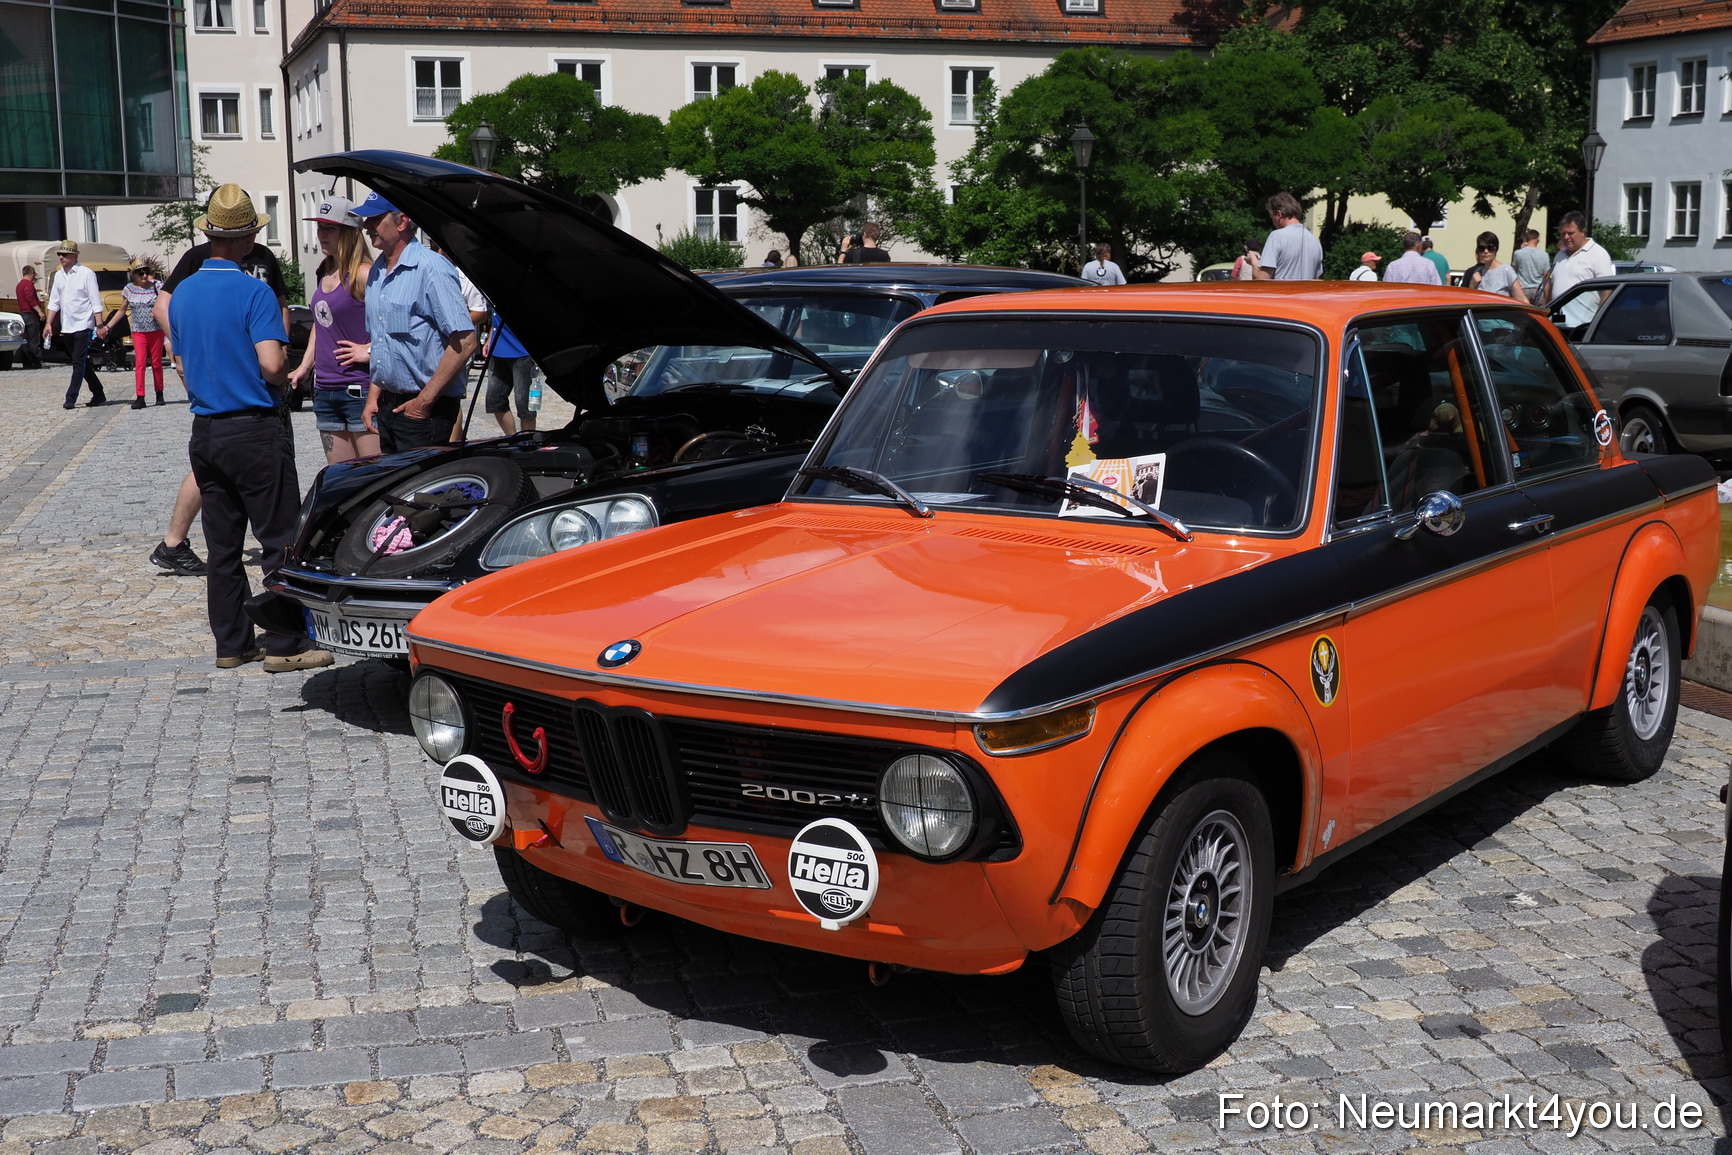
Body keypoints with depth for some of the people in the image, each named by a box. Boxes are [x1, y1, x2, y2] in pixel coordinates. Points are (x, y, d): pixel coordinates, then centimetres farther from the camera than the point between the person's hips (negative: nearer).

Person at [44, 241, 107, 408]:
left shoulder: (86, 274, -7)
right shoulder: (59, 276, 11)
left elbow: (96, 302, -9)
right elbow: (54, 302, 16)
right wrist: (49, 323, 9)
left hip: (83, 325, -7)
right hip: (66, 327, 7)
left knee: (79, 363, -9)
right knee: (82, 363, 11)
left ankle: (71, 397, -9)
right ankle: (98, 394, 19)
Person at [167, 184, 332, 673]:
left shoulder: (182, 293, 9)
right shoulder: (253, 292, -13)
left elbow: (184, 364, 16)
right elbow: (272, 365, -20)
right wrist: (285, 378, 1)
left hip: (205, 431, 7)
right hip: (253, 428, -7)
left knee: (223, 545, 11)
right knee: (280, 541, -2)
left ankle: (232, 642, 15)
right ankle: (284, 645, -2)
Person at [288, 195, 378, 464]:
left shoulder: (362, 274, -13)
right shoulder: (323, 273, 13)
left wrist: (370, 350, -17)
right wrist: (304, 367, 18)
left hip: (359, 390, -9)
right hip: (325, 389, 9)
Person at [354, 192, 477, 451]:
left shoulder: (431, 269, -14)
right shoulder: (376, 272, 13)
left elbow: (465, 342, -21)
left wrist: (425, 401, -19)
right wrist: (373, 397, 12)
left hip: (424, 410, -8)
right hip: (388, 406, 8)